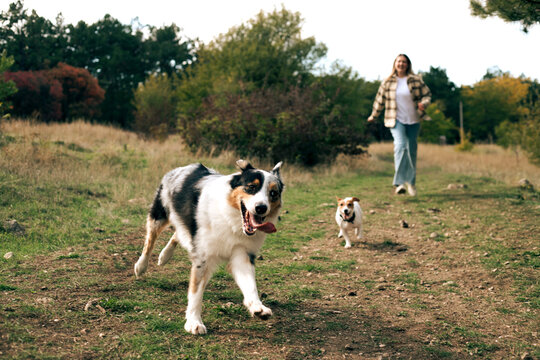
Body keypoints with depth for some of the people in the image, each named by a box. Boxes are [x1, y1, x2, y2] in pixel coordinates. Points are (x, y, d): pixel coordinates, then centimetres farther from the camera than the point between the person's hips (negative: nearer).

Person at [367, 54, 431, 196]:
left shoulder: (416, 80, 1)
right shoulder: (388, 82, 2)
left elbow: (427, 94, 8)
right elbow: (380, 99, 12)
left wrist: (424, 103, -14)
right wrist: (373, 115, 20)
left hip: (413, 120, 2)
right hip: (396, 120, -2)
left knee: (411, 150, 8)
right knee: (400, 145, -22)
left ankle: (411, 182, 23)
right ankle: (400, 182, -28)